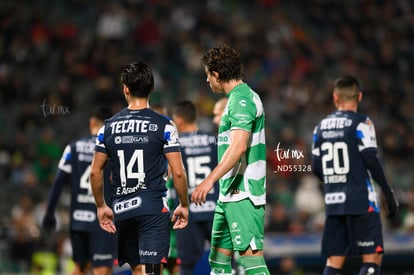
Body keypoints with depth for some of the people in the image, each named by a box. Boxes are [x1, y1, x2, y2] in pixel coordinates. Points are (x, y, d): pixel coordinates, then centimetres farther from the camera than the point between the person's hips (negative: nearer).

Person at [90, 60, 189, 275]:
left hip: (121, 209, 4)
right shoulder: (163, 126, -4)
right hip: (154, 208, -4)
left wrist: (101, 206, 19)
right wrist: (184, 205, 6)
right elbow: (178, 172, -7)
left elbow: (95, 172, 8)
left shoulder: (109, 127, 5)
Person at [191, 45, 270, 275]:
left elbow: (239, 146, -26)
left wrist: (210, 180, -32)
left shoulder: (241, 99, -14)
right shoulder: (243, 96, 17)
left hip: (243, 195, -10)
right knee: (219, 254, 13)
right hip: (231, 193, 10)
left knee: (251, 253, -14)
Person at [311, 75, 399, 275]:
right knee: (372, 258, -2)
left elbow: (316, 168, 12)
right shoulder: (361, 123, -7)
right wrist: (388, 193, -6)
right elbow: (371, 161, -13)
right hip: (361, 202, -6)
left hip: (333, 200, 6)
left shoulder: (321, 127, 10)